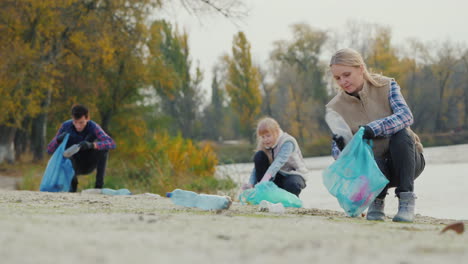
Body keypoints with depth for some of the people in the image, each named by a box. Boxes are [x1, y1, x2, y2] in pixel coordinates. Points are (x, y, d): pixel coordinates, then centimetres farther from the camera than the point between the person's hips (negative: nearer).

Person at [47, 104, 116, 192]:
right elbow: (50, 150, -17)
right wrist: (59, 139, -39)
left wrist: (91, 145, -56)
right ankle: (73, 181, -3)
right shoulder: (65, 126, -19)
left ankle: (99, 184, -19)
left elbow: (112, 144, -40)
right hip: (73, 166, 1)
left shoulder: (93, 127, -25)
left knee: (103, 146, -27)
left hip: (89, 165, -1)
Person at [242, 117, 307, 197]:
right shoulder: (263, 144, -6)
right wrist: (250, 184, -32)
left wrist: (264, 180, -55)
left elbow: (278, 162, -40)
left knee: (292, 184, -42)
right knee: (259, 156, -19)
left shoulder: (288, 142, -24)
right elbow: (257, 167, -12)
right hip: (276, 176, 5)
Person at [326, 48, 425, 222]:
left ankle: (406, 199, -22)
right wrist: (341, 148, -33)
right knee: (374, 163, -37)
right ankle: (377, 201, -3)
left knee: (401, 134, -33)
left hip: (408, 160, 1)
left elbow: (406, 115, -25)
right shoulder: (335, 108, -4)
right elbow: (336, 149, -7)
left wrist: (374, 128, -41)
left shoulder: (386, 86, -8)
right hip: (372, 164, -1)